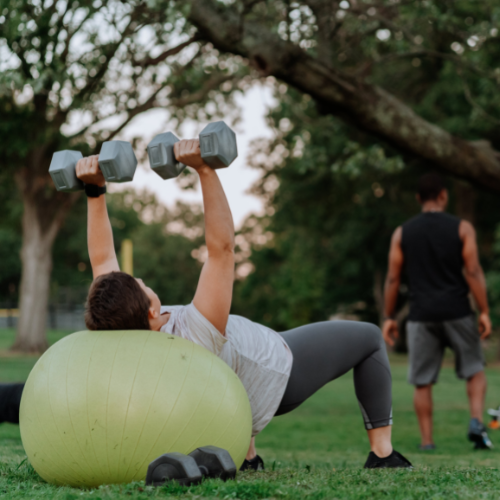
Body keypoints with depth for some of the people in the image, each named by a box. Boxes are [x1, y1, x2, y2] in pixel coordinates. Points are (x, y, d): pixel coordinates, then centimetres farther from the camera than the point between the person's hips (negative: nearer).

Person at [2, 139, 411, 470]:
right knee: (369, 337, 14)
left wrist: (95, 190, -23)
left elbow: (102, 259, -19)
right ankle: (382, 453, 13)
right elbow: (221, 247, -50)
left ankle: (245, 454, 31)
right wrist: (205, 170, -53)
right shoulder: (194, 336, -44)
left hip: (239, 397, 7)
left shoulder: (118, 332, -27)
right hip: (283, 373, -6)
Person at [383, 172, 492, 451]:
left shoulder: (402, 233, 6)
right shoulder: (462, 228, 1)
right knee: (475, 370, 13)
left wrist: (390, 317, 10)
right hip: (457, 312, -1)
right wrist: (485, 312, -4)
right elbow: (474, 272, -6)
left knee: (423, 382, 6)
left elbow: (393, 278, 5)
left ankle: (427, 441, 4)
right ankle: (477, 421, -7)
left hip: (422, 316, 1)